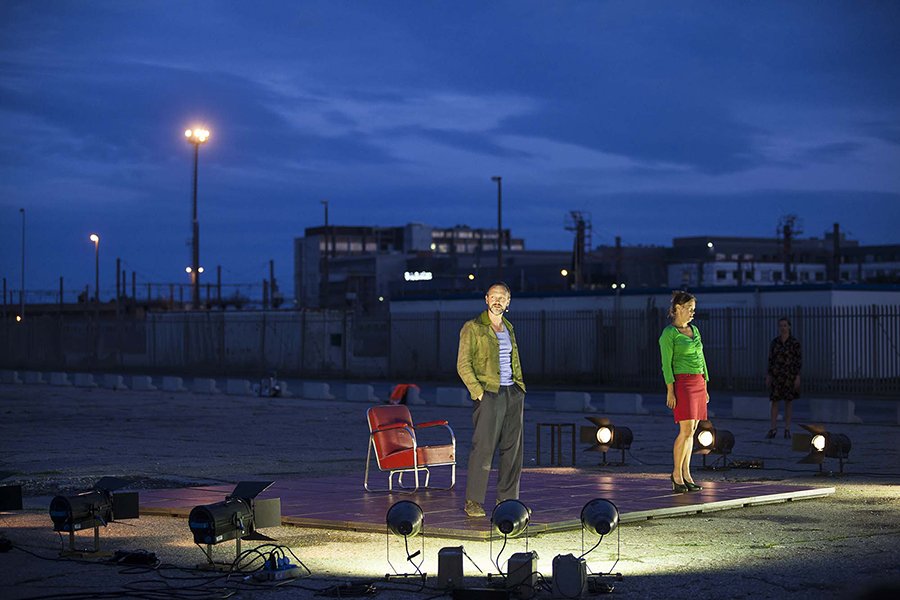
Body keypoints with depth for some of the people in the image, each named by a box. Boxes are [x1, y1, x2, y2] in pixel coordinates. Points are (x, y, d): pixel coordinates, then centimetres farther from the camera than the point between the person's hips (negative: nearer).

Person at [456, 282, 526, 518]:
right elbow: (463, 365, -6)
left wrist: (520, 387, 12)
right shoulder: (472, 328, -3)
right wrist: (478, 391, -14)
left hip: (513, 393, 7)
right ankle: (473, 501, -6)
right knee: (483, 447, -10)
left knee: (513, 447, 6)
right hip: (489, 393, -6)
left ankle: (507, 498, 14)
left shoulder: (508, 328, 17)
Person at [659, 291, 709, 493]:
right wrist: (670, 391, -16)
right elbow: (666, 363, -10)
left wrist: (705, 388, 15)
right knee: (686, 431, -11)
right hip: (682, 383, -7)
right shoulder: (669, 333, -7)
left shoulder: (694, 330, 15)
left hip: (698, 383, 7)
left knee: (691, 431, 6)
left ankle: (686, 474, 9)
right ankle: (676, 473, 0)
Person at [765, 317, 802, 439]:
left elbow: (799, 360, -4)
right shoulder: (774, 342, 5)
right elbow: (771, 359, 7)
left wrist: (798, 377, -10)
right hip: (776, 375, 2)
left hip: (790, 375, -2)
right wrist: (768, 376, 2)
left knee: (788, 401, 2)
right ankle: (772, 429, 7)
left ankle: (787, 430, 8)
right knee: (774, 401, 0)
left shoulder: (795, 342, -4)